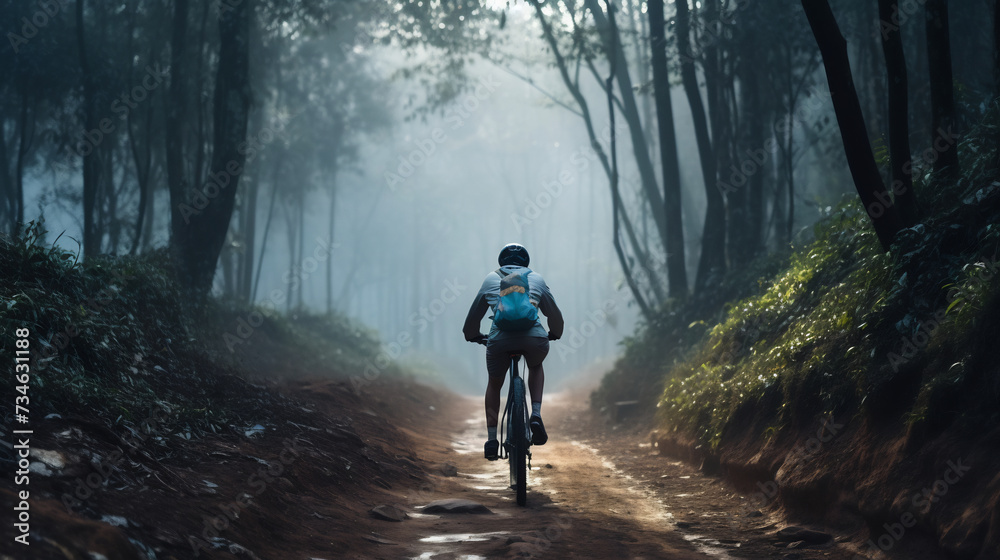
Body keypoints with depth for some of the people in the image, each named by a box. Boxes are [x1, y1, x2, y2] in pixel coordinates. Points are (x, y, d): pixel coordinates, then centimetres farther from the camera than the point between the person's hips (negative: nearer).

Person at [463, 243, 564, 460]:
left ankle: (491, 439, 17)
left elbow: (474, 314, 33)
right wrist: (555, 334, 55)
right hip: (534, 337, 0)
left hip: (500, 337, 0)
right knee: (535, 366, 34)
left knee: (494, 384, 26)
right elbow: (554, 313, 35)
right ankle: (536, 416, 15)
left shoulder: (491, 279, 25)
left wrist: (472, 335, 52)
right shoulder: (536, 278, 25)